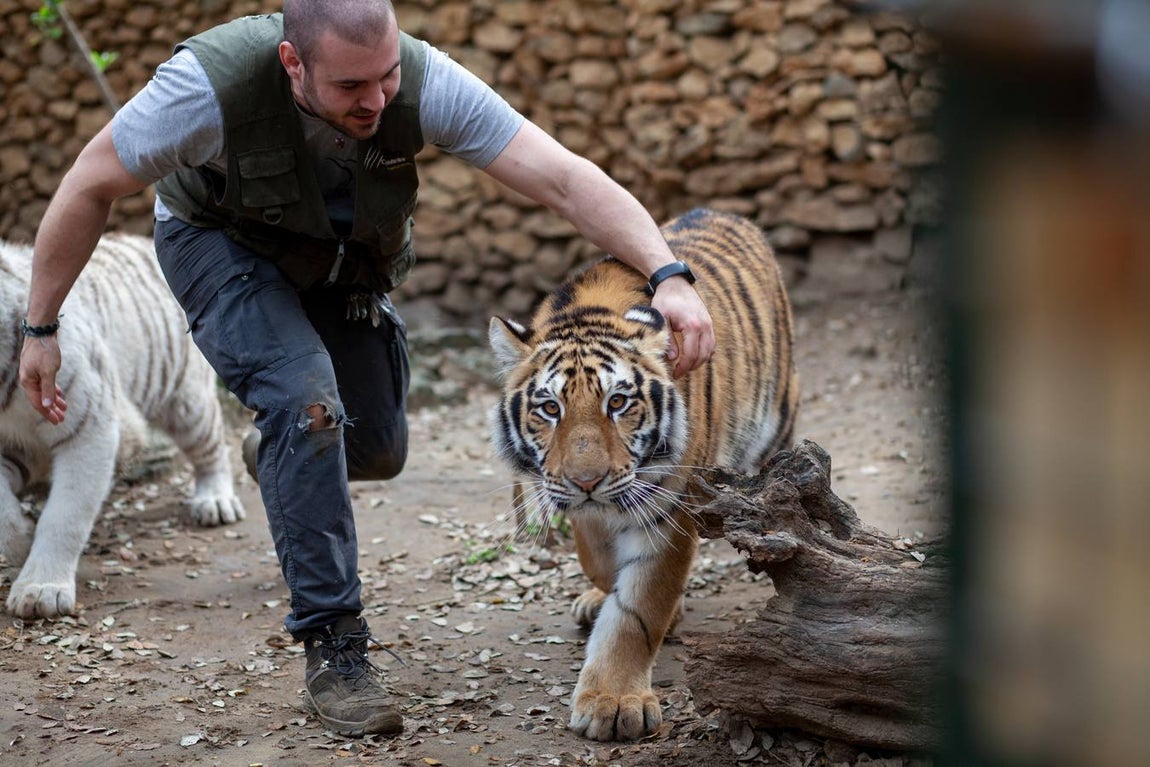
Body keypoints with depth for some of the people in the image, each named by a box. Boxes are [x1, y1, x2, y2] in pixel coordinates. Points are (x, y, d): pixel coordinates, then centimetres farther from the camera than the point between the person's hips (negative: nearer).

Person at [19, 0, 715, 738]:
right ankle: (333, 646, -17)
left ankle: (284, 450, 47)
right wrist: (41, 328, -16)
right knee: (308, 398, -28)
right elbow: (89, 187, -23)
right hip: (224, 242, -3)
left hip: (344, 255, 4)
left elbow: (565, 178, -38)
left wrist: (669, 276, -51)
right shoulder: (215, 82, -39)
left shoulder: (423, 81, -35)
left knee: (376, 448, 10)